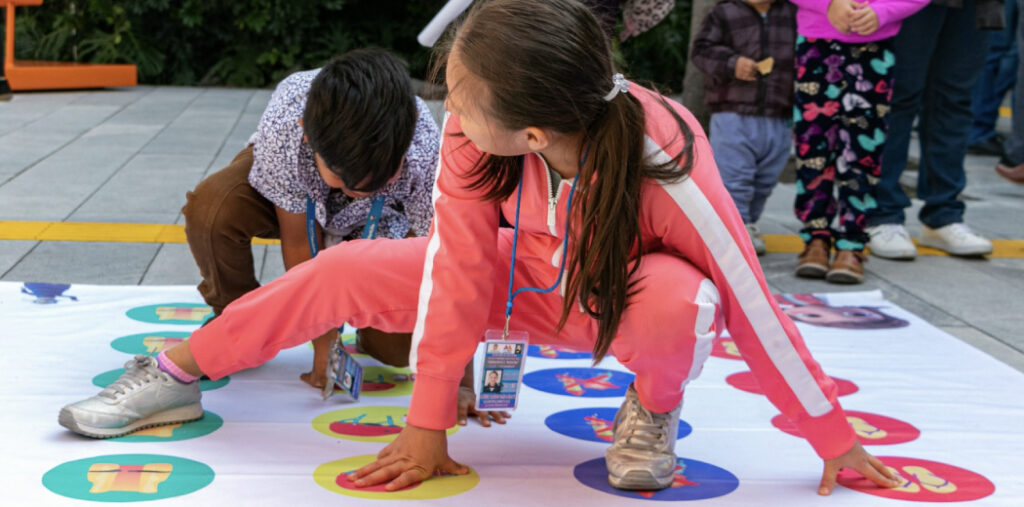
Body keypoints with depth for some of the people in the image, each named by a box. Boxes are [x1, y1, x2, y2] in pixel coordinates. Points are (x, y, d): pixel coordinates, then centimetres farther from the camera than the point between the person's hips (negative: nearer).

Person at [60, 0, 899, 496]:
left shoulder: (667, 171, -40)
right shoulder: (474, 131, -31)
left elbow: (752, 309, -31)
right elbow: (460, 265, -24)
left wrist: (836, 440, -21)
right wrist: (428, 426, -19)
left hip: (627, 297, -3)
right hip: (532, 278, 3)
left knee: (679, 304, -39)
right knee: (344, 271, -7)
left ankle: (652, 411, -4)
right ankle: (177, 375, 12)